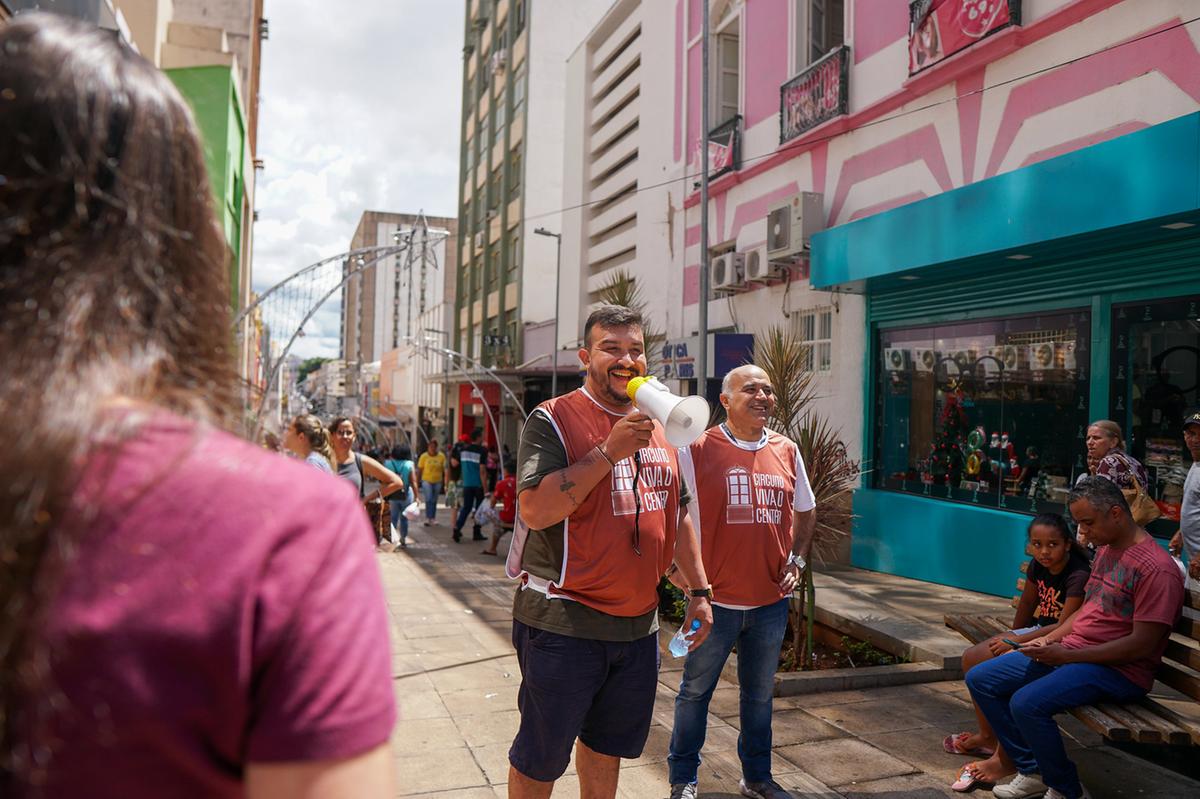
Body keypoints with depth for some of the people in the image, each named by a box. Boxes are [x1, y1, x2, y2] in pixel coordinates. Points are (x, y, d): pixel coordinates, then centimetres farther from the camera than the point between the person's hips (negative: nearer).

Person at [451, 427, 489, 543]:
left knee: (466, 507, 10)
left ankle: (457, 529, -6)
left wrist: (451, 458, 30)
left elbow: (454, 463, 8)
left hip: (466, 484, 4)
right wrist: (485, 488, -14)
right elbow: (482, 470, -16)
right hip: (478, 484, -4)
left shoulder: (463, 449, 3)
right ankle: (476, 533, 15)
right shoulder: (482, 451, -12)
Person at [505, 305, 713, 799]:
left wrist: (699, 591, 13)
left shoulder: (658, 428, 11)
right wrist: (609, 451, -26)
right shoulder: (553, 419, -10)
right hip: (563, 623, -6)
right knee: (540, 759, 7)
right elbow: (535, 510, -23)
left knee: (608, 745, 19)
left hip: (638, 623, 6)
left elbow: (677, 516, 18)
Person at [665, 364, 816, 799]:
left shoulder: (787, 451, 4)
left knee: (760, 694, 19)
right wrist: (674, 564, -13)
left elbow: (805, 511, 17)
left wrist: (796, 559, 6)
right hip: (715, 598, -4)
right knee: (695, 691, 11)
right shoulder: (697, 449, -10)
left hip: (772, 600, 4)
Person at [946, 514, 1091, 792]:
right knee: (972, 658, -1)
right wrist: (1010, 637, 19)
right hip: (1040, 631, 9)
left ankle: (1005, 758, -17)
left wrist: (1015, 642, -21)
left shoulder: (1079, 575, -22)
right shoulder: (1037, 566, 1)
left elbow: (1064, 626, -24)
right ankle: (987, 736, 15)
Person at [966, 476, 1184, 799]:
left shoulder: (1157, 568, -17)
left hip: (1119, 671, -9)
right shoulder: (1105, 550, 13)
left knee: (1027, 703, -30)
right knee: (980, 679, 1)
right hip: (1070, 652, 10)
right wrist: (1048, 639, 4)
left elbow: (1142, 645, -20)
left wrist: (1067, 655, -20)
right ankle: (1032, 771, 8)